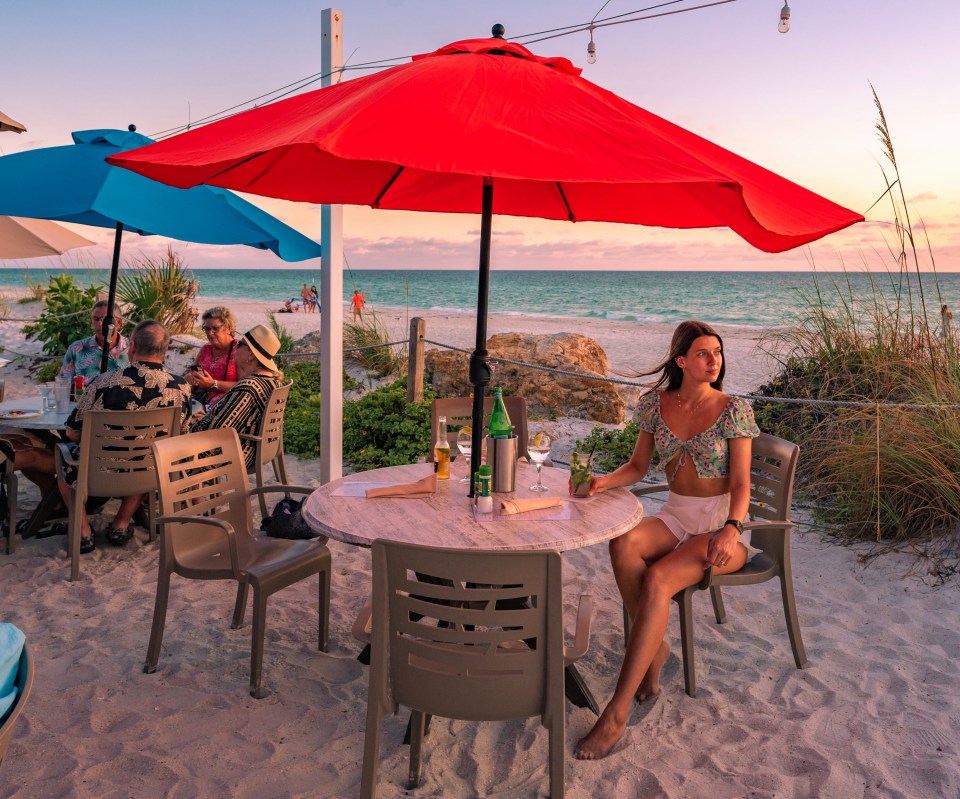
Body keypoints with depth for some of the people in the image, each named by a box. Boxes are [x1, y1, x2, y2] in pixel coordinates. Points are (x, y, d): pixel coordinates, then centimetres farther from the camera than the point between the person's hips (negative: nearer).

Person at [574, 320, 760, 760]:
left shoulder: (734, 409, -7)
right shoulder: (655, 403, 3)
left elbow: (741, 483, -8)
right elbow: (638, 466, 9)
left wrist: (731, 528, -27)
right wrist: (604, 481, -12)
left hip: (722, 522, -4)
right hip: (675, 516, 4)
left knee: (657, 579, -31)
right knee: (623, 545, -32)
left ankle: (616, 712, -28)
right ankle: (654, 646, -9)